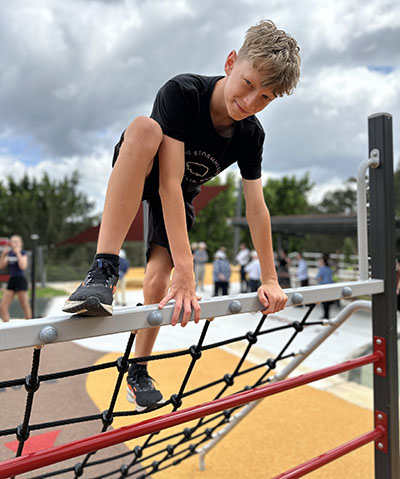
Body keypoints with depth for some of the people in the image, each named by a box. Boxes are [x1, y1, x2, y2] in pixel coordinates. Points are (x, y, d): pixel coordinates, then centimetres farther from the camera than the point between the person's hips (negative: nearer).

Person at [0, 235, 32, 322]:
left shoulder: (23, 253, -4)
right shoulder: (9, 253, 12)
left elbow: (23, 266, -19)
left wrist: (18, 253, -17)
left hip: (21, 280, -6)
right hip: (11, 280, 6)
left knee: (25, 306, 1)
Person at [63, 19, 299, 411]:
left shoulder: (251, 135, -16)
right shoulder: (181, 92, -30)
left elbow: (256, 208, -13)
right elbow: (169, 183, -37)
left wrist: (270, 280, -12)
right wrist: (185, 270, -42)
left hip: (181, 198, 3)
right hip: (132, 180, -3)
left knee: (158, 281, -15)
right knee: (144, 127, -37)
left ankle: (138, 371, 13)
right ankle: (102, 273, -43)